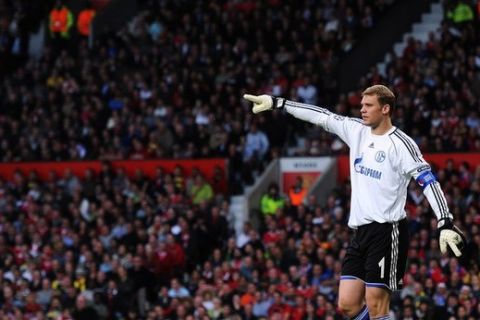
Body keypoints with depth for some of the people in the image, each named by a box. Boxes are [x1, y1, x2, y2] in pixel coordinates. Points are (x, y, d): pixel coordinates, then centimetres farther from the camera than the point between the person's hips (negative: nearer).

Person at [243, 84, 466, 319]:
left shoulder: (400, 143, -9)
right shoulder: (356, 131, 11)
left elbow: (428, 181, -15)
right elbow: (320, 116, 16)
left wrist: (446, 224, -25)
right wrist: (276, 103, 17)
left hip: (387, 231, -7)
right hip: (360, 230, 7)